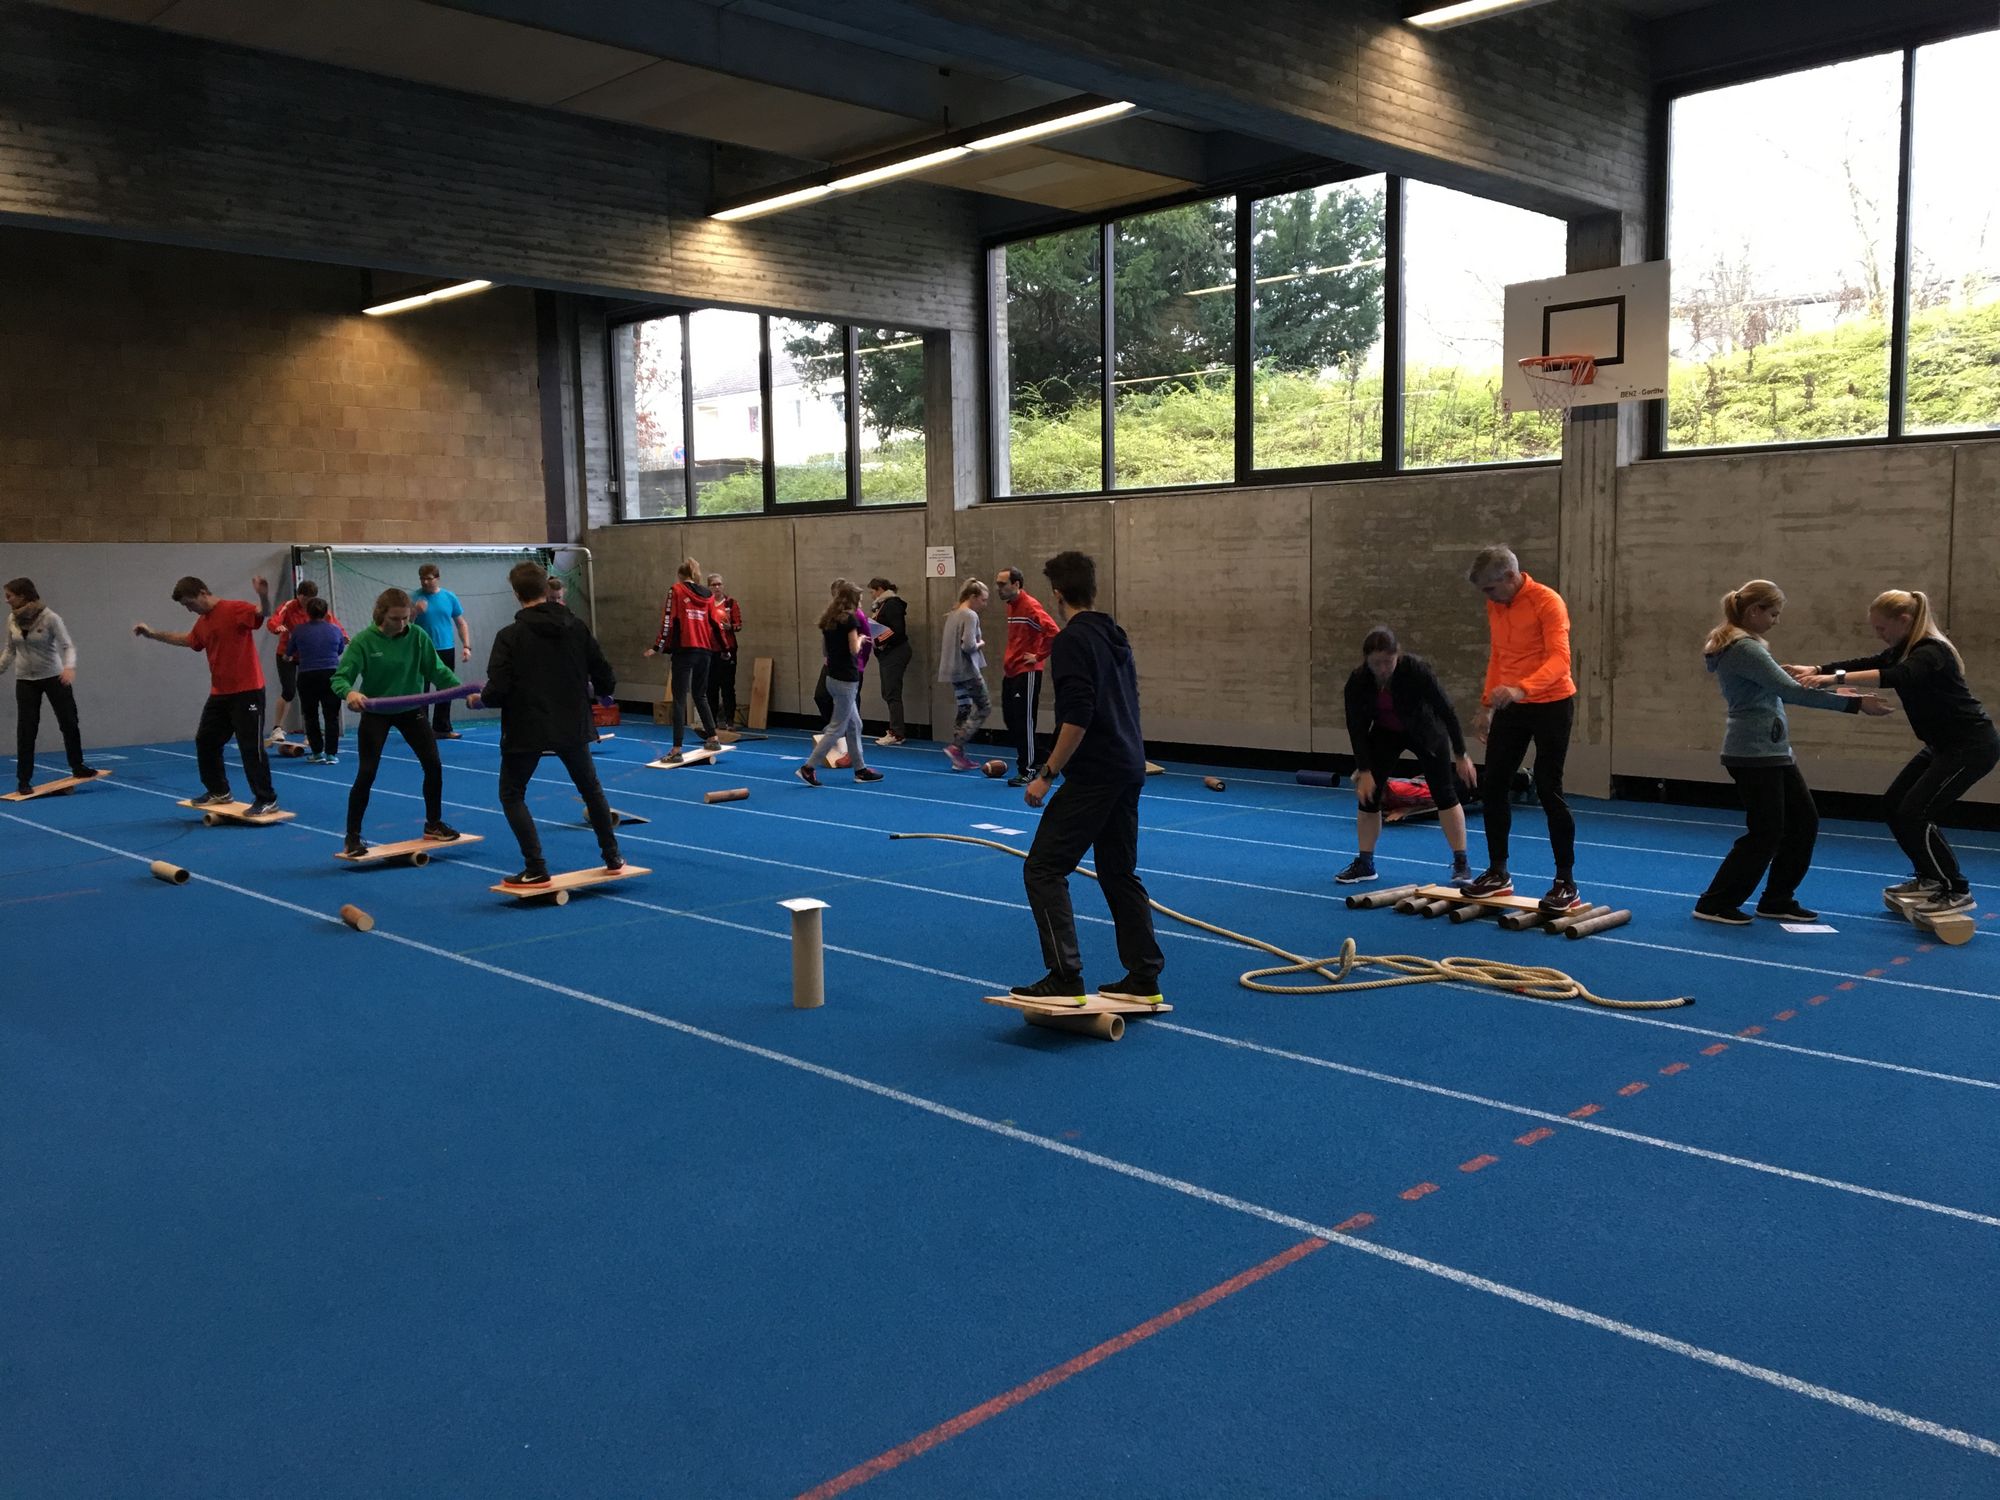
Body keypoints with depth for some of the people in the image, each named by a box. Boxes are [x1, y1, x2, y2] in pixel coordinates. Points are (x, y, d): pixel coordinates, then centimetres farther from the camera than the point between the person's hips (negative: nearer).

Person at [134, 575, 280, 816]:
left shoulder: (235, 609, -13)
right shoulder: (202, 622, 13)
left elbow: (264, 613, -31)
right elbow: (187, 640, 33)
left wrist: (264, 596, -52)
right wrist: (153, 634, 36)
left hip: (247, 692, -9)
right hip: (219, 694, 9)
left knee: (251, 746, -7)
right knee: (205, 741, 15)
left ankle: (267, 800, 0)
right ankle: (219, 791, 30)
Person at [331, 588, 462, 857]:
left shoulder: (417, 637, -12)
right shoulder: (364, 641, -19)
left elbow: (438, 670, -10)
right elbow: (340, 677, -22)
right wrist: (349, 692, -45)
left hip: (410, 708, 3)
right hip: (375, 712, -3)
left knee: (433, 764, 3)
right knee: (366, 773, -5)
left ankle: (433, 824, 23)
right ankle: (353, 837, 8)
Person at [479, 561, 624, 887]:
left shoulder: (510, 636, -13)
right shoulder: (577, 628, -2)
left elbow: (497, 691, -17)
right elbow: (605, 679, 0)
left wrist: (482, 698, 5)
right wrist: (603, 692, 23)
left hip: (526, 729, -4)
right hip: (571, 726, 4)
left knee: (512, 794, 12)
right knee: (591, 788, 23)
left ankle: (536, 868, 3)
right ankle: (612, 856, 28)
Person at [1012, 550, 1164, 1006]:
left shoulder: (1072, 639, -13)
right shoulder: (1115, 636, 15)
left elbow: (1077, 717, -22)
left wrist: (1047, 773, -16)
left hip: (1093, 775, -9)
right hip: (1129, 771, 9)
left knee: (1044, 869, -5)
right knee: (1120, 873, 15)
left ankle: (1065, 978, -11)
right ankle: (1145, 979, 17)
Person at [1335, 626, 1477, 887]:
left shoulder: (1416, 669, -33)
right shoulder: (1357, 680, -25)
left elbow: (1445, 709, -24)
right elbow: (1357, 726, -17)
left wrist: (1460, 755, -19)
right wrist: (1364, 770, -19)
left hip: (1426, 731, -3)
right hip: (1385, 734, 3)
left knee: (1444, 794, -8)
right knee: (1368, 794, -4)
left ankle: (1461, 863, 0)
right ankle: (1364, 864, 6)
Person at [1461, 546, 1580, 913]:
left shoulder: (1547, 602, -16)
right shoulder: (1495, 606, 7)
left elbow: (1559, 658, -26)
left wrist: (1521, 689, -41)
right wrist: (1486, 705, 14)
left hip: (1551, 704, -7)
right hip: (1510, 707, 7)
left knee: (1548, 790, -5)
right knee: (1493, 784, 6)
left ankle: (1566, 884, 4)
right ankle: (1498, 873, 18)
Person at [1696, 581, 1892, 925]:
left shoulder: (1745, 645, 14)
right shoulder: (1743, 648, -19)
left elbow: (1775, 689, 19)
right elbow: (1790, 691, -24)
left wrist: (1831, 689, 14)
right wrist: (1854, 704, -22)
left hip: (1772, 751, 10)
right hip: (1753, 754, -10)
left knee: (1804, 821, 11)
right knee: (1765, 832, -4)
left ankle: (1776, 900, 20)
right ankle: (1714, 904, 5)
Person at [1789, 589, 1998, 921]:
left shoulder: (1932, 652, -24)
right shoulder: (1902, 651, 5)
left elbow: (1895, 677, -41)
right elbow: (1864, 665, 5)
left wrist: (1834, 678, -49)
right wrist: (1816, 670, -11)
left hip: (1972, 744, -10)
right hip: (1944, 744, 10)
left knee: (1915, 813, -14)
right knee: (1894, 804, 10)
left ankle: (1957, 892, -4)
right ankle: (1929, 878, 23)